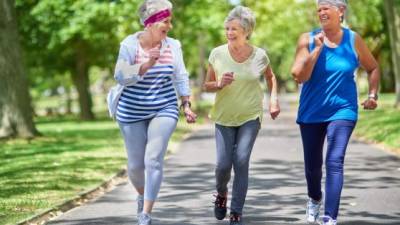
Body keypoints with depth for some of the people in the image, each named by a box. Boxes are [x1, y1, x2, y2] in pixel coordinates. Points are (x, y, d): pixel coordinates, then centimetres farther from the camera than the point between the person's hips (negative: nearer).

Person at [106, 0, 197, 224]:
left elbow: (181, 78, 7)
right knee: (136, 164, 6)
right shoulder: (130, 44, -11)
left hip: (164, 110, 1)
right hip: (133, 112, 0)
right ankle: (142, 195, 40)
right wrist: (147, 65, -30)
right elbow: (121, 77, -19)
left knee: (154, 159, -16)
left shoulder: (173, 46, -2)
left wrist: (186, 105, 3)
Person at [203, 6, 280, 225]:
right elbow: (207, 85, 3)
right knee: (223, 164, -6)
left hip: (250, 117, -1)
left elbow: (270, 77, 15)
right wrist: (220, 84, -18)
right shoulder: (217, 54, -6)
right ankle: (221, 193, 29)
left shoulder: (259, 55, -5)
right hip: (224, 117, 1)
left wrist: (274, 99, 0)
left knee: (241, 161, -13)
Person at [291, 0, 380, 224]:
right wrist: (317, 49, -18)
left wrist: (373, 94, 3)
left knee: (335, 162, -17)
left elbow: (373, 68, 13)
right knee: (312, 164, 14)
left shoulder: (353, 40, -3)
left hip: (342, 110, -1)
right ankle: (315, 199, 45)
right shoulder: (308, 39, -5)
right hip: (311, 112, 2)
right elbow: (299, 76, -14)